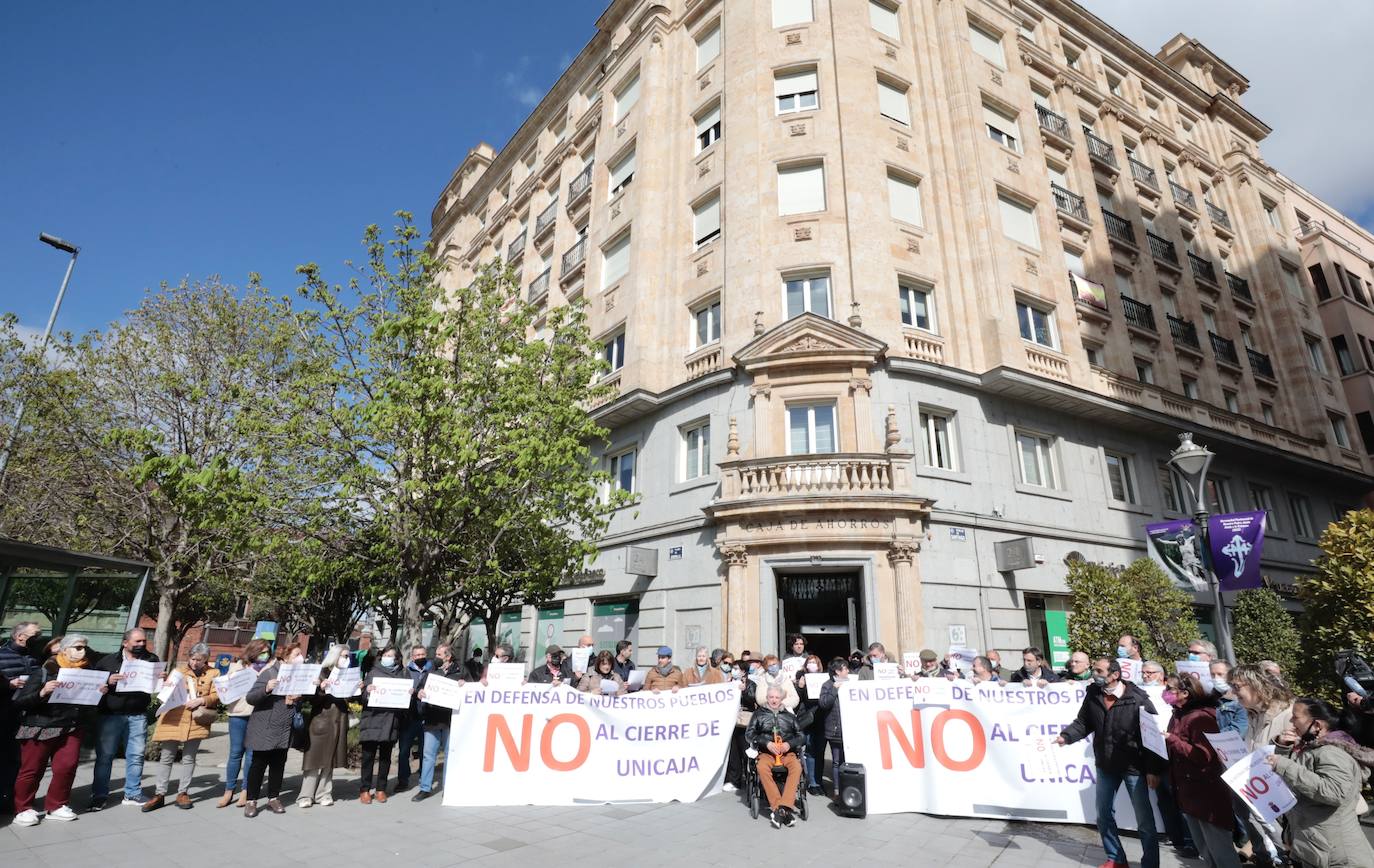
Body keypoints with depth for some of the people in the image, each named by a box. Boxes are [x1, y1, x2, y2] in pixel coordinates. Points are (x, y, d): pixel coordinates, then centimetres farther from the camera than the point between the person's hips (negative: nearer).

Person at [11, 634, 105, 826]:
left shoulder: (87, 671, 5)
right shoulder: (45, 671, -9)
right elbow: (19, 701, -11)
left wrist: (101, 692, -6)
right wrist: (42, 692, -29)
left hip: (72, 728, 3)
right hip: (41, 727, -3)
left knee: (67, 766, -4)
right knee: (32, 769, 5)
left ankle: (56, 806, 13)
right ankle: (23, 809, 23)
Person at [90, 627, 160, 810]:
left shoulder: (152, 660, 7)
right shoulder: (108, 661, 3)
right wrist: (107, 681, -18)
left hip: (138, 716, 2)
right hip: (110, 715, -2)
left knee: (136, 756, 6)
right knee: (105, 756, 4)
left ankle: (132, 794, 17)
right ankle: (99, 796, 17)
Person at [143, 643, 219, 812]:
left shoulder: (213, 673, 5)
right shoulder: (178, 671, 11)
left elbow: (216, 696, 0)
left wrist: (201, 700, -17)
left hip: (196, 722, -1)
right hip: (174, 719, 1)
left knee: (189, 758, 7)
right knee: (166, 757, 4)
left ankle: (183, 793, 16)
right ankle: (159, 794, 13)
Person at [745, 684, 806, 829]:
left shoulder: (790, 716, 21)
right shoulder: (759, 714, 16)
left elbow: (802, 736, 15)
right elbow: (749, 734, 7)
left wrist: (790, 744, -5)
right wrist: (766, 743, -9)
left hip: (787, 752, 1)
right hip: (766, 752, -1)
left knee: (797, 767, -32)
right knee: (762, 767, -34)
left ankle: (781, 807, -36)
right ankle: (781, 808, -33)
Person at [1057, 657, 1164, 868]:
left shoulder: (1138, 699, -19)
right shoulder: (1093, 694, -6)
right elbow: (1083, 723, 2)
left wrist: (1153, 770, -14)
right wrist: (1065, 736, -16)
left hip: (1134, 767, -5)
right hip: (1105, 766, 5)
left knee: (1145, 819, 8)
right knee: (1104, 815, 15)